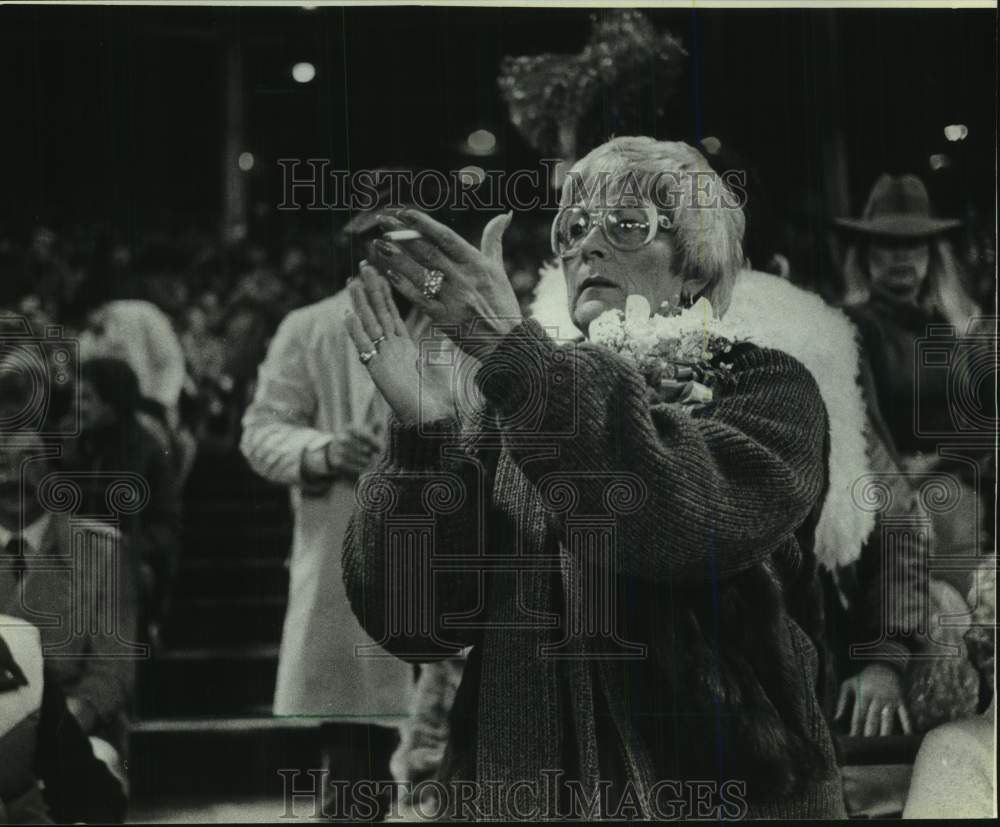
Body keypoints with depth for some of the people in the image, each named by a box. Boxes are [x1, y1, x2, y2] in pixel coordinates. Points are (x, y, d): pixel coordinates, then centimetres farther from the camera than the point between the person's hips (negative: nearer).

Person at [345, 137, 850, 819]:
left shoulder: (767, 388, -2)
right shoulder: (513, 411, 6)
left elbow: (687, 515, -25)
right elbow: (416, 620, -6)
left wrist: (513, 348, -30)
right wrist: (422, 431, -19)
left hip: (714, 788, -3)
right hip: (522, 794, 3)